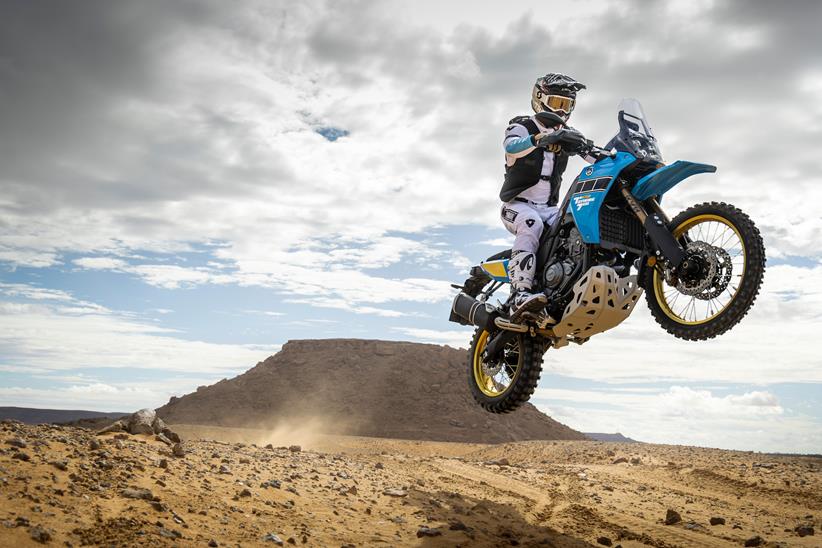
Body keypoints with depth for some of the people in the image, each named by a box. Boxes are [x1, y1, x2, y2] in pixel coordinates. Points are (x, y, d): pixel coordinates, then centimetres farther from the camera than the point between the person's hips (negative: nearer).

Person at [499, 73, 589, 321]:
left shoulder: (565, 134, 17)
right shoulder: (521, 125, 0)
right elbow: (511, 145, -24)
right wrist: (542, 138, -41)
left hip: (548, 207, 6)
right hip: (517, 204, -6)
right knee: (531, 225, -36)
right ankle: (520, 295, -49)